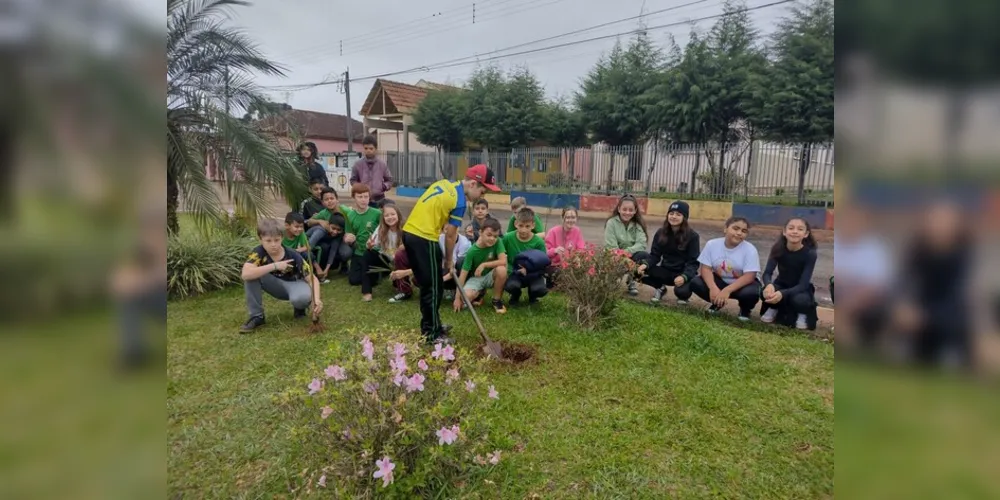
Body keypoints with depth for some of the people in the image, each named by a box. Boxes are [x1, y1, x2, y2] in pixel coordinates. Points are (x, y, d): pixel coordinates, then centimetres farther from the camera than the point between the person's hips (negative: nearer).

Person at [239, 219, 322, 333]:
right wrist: (274, 266, -40)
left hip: (294, 283, -2)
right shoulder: (259, 252, -21)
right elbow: (245, 274, -39)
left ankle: (300, 309, 2)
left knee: (302, 298, -39)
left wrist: (316, 300, -42)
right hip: (277, 286, 3)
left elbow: (313, 278, -23)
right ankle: (257, 316, -11)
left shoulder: (293, 256, -24)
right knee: (251, 275, -25)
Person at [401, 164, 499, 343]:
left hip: (409, 232, 9)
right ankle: (432, 334, 10)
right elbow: (450, 235, -7)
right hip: (423, 239, -9)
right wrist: (448, 261, 7)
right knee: (433, 288, 2)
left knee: (427, 284, 20)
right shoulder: (459, 201, -13)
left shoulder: (444, 183, 12)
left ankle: (431, 325, 32)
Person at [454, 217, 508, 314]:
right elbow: (463, 274, -19)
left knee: (502, 269, -33)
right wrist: (457, 297, -21)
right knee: (466, 297, -30)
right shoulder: (472, 251, -21)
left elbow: (503, 261, -26)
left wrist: (484, 265, -26)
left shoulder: (498, 242, -17)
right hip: (475, 278, -1)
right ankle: (480, 293, 10)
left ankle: (497, 300, -9)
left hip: (490, 275, 1)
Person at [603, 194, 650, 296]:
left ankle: (632, 280, -3)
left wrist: (626, 252, -28)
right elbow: (611, 248, -15)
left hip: (633, 257, 3)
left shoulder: (638, 224, 0)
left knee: (645, 255, -30)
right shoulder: (612, 222, -9)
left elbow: (641, 244, -15)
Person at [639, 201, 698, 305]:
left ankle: (683, 294, 7)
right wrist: (645, 265, -25)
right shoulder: (661, 233, -2)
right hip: (666, 271, 3)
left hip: (684, 273, -3)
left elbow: (693, 262, -14)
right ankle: (660, 288, 8)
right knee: (641, 272, -25)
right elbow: (655, 255, -2)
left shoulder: (692, 236, -12)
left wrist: (684, 276, -34)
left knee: (681, 291, -36)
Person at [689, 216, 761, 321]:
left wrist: (727, 290, -37)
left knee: (751, 293, -36)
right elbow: (705, 268, -14)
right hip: (719, 281, 2)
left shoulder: (750, 249, -19)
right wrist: (713, 288, -32)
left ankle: (745, 309, 3)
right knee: (695, 283, -23)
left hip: (742, 284, -2)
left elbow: (749, 276, -25)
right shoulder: (712, 244, -12)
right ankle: (718, 301, 8)